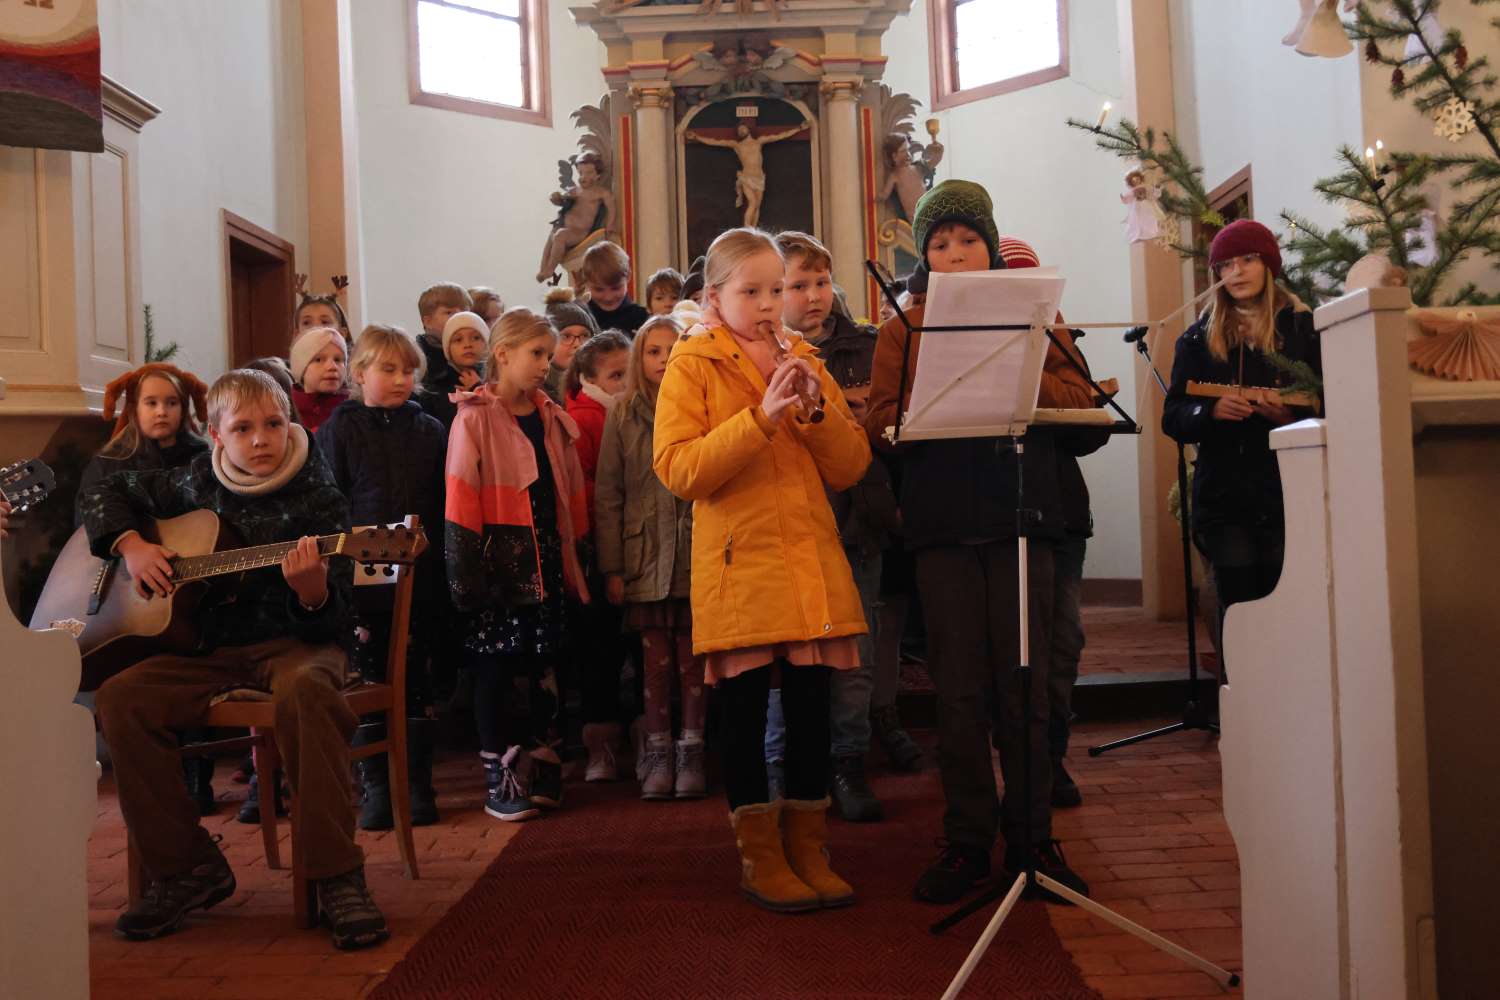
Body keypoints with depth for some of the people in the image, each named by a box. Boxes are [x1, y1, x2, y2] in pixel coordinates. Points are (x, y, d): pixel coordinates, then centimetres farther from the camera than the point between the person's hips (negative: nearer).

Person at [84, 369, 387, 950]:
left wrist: (310, 586, -35)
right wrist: (131, 546, 2)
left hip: (293, 642, -4)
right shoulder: (196, 483, 7)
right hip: (210, 647, 5)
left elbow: (333, 616, -11)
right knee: (121, 698, -22)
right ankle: (185, 868, -7)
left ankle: (336, 878, -31)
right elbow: (107, 495, 22)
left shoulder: (318, 500, -5)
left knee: (306, 690, -39)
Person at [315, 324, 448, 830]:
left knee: (415, 680, 8)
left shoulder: (430, 430, 7)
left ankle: (418, 783, 16)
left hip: (420, 577, 2)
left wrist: (442, 569, 1)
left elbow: (443, 503, 7)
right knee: (369, 683, 5)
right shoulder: (339, 430, 1)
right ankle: (375, 785, 15)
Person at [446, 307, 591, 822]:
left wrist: (573, 558, 10)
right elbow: (461, 502, -11)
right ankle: (498, 779, 12)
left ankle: (544, 767, 22)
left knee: (544, 666, 11)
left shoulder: (552, 419, 10)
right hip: (499, 560, -5)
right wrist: (467, 572, -15)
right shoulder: (475, 419, -6)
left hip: (547, 559, 5)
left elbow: (569, 493, 12)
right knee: (495, 669, 3)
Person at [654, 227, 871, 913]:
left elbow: (851, 469, 7)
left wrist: (816, 408, -10)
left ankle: (809, 850, 20)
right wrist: (761, 417, -19)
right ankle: (759, 856, 16)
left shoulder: (805, 363, 14)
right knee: (745, 708, 2)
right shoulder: (692, 366, 1)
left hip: (812, 563, 4)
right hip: (738, 566, -4)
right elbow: (676, 470, -13)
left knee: (811, 704, 7)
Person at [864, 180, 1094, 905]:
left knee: (1024, 682, 1)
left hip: (1020, 515, 0)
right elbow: (879, 423, 2)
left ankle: (1032, 837, 12)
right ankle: (966, 841, 12)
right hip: (942, 521, 0)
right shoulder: (902, 329, 13)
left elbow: (1078, 397, 3)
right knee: (960, 688, 2)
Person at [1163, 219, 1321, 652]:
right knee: (1239, 605, -5)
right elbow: (1172, 418, 5)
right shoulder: (1198, 338, 11)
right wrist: (1212, 410, -14)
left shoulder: (1302, 328, 7)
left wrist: (1292, 416, -15)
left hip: (1288, 488, -1)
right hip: (1225, 492, 1)